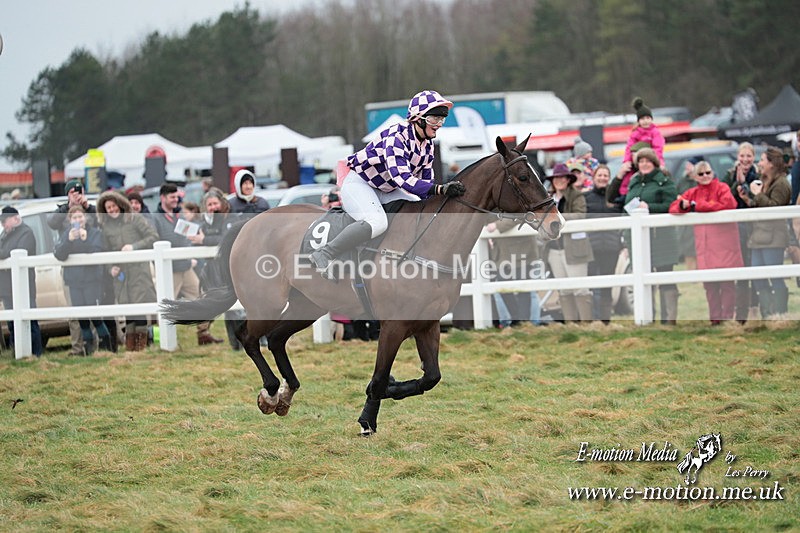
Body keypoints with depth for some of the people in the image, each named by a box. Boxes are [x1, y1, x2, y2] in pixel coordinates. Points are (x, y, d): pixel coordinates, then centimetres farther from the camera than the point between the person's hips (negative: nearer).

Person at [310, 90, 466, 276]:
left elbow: (426, 179, 6)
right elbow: (401, 177, -40)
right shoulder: (396, 137, -28)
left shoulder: (427, 144, 0)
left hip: (386, 191, 10)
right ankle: (323, 256, -26)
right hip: (358, 184, -10)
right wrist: (439, 190, -47)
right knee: (377, 222, -33)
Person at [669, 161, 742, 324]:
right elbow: (673, 208, 14)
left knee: (727, 283, -5)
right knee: (709, 285, 4)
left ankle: (727, 318, -2)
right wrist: (683, 205, -12)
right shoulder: (692, 193, 15)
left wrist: (697, 206, -11)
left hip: (724, 243, -4)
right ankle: (714, 319, 10)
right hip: (704, 247, 4)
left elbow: (727, 204, -16)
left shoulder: (722, 188, 2)